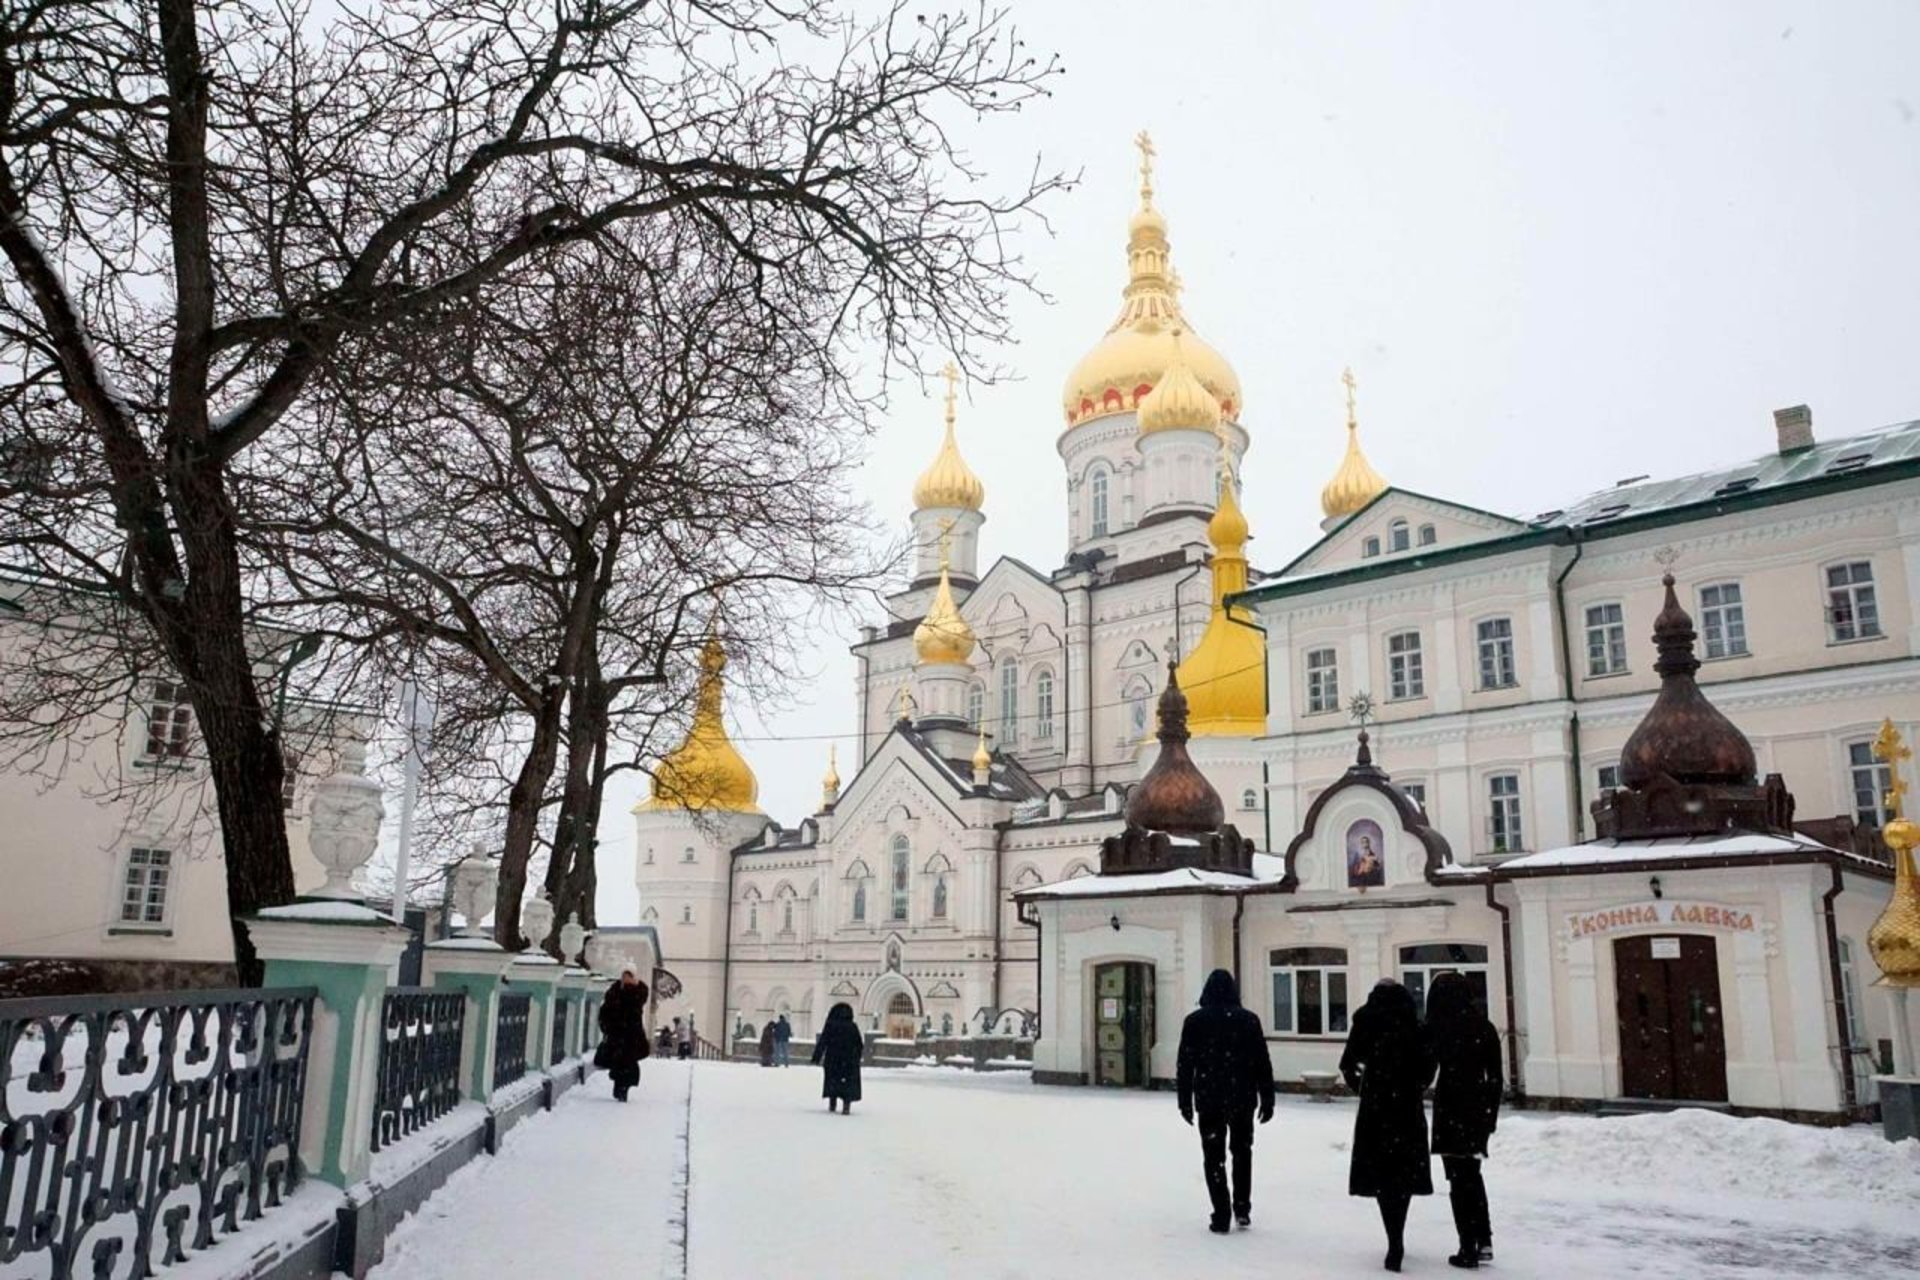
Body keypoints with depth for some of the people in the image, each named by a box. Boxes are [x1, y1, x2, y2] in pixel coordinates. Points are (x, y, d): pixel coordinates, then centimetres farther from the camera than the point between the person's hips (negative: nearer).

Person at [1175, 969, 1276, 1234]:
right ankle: (1242, 1208, 15)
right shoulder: (1248, 1019, -1)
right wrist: (1267, 1099, 6)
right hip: (1242, 1098, 1)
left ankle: (1221, 1217, 2)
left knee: (1214, 1157, 5)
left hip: (1209, 1100, -1)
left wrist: (1185, 1100, 4)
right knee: (1242, 1151, 19)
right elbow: (1262, 1063, -1)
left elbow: (1185, 1064, -2)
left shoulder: (1195, 1021, -3)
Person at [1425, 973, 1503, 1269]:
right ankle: (1484, 1241, 18)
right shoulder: (1484, 1027, 4)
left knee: (1459, 1178, 3)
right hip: (1478, 1109, 5)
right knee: (1472, 1173, 20)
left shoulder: (1438, 1028, -11)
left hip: (1451, 1109, -5)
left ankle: (1468, 1249, 5)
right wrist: (1491, 1115, 14)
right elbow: (1496, 1077, 7)